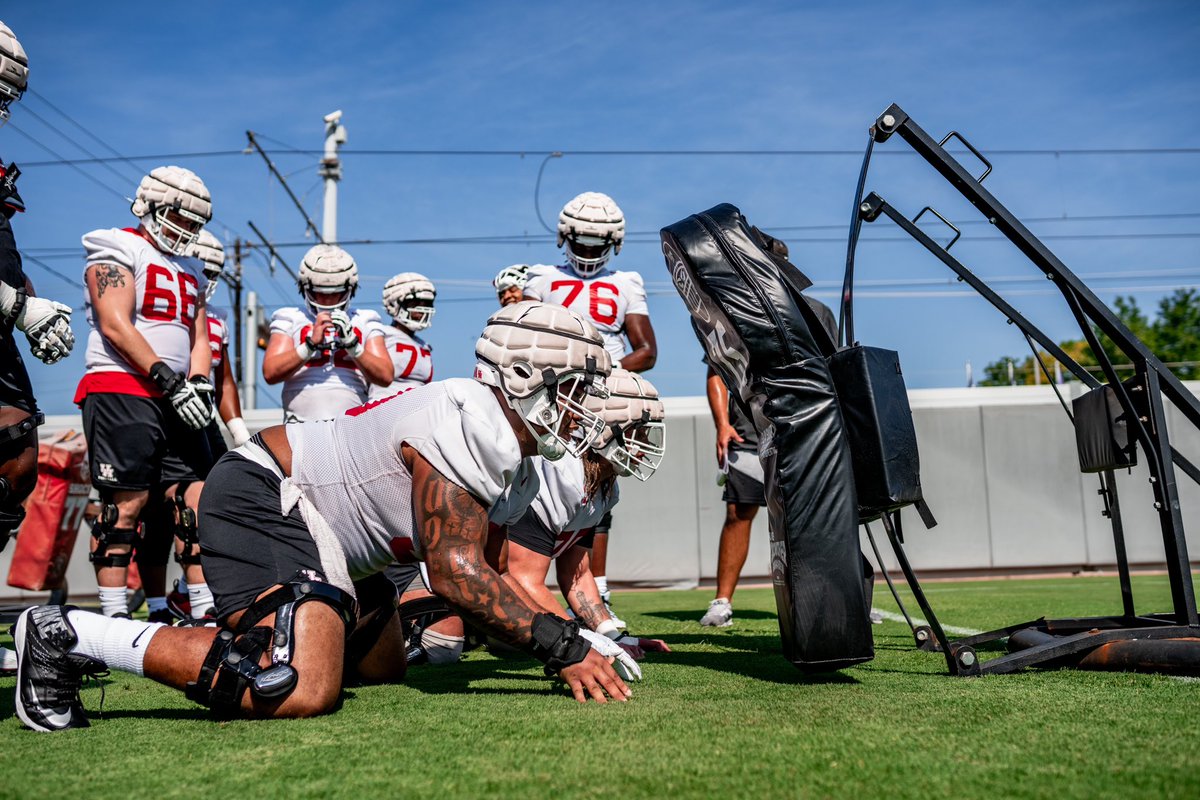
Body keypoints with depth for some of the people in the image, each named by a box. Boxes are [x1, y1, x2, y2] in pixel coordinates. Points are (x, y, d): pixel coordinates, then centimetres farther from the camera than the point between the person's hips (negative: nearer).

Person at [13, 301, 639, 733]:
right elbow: (455, 572, -27)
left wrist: (574, 638, 5)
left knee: (382, 665, 20)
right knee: (300, 691, -29)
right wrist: (563, 648, -24)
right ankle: (70, 637, -17)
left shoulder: (498, 440, 9)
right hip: (261, 496, -11)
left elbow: (483, 562, 13)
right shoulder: (469, 425, -23)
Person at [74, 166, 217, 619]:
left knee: (195, 499, 1)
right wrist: (168, 380, -17)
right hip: (121, 391, -7)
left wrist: (199, 384, 0)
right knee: (127, 503, -9)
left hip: (173, 399, 7)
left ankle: (205, 610, 3)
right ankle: (113, 615, -3)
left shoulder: (190, 271, 23)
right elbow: (116, 326, -11)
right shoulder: (117, 250, 0)